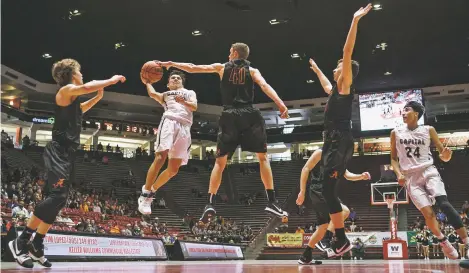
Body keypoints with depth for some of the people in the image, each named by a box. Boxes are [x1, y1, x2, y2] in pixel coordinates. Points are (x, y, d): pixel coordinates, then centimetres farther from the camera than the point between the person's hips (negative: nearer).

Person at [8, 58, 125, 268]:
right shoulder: (66, 90, -6)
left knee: (58, 199, 7)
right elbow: (87, 87, -25)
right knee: (57, 196, -20)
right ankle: (21, 241, -16)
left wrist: (97, 97, 32)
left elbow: (78, 110, 43)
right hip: (58, 152, -10)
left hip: (67, 153, 10)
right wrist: (113, 80, -12)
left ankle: (37, 246, 11)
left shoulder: (72, 97, 21)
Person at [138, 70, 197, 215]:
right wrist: (146, 82, 23)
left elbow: (194, 106, 10)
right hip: (169, 121, -2)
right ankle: (145, 194, -17)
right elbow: (153, 94, 6)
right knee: (160, 157, -22)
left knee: (174, 169, -4)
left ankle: (152, 190, 13)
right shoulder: (165, 94, 29)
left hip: (184, 127, 2)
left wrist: (183, 101, -9)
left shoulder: (190, 93, 31)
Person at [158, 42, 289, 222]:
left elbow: (192, 68, 15)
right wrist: (281, 104, -18)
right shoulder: (252, 70, 12)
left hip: (230, 116, 1)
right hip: (249, 115, 0)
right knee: (263, 157, 6)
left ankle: (210, 204, -4)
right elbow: (265, 86, -6)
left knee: (220, 161, 7)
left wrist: (172, 64, 29)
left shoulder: (221, 67, 15)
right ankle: (271, 202, -4)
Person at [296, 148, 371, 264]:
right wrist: (302, 192, -17)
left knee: (324, 227, 7)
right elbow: (306, 169, -11)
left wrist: (361, 176, -1)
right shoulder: (321, 152, -4)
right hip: (319, 191, -10)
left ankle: (305, 257, 12)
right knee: (344, 210, -24)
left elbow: (347, 175, 20)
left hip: (326, 192, 10)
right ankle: (325, 241, -23)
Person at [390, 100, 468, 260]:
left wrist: (446, 155, -17)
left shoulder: (428, 130, 4)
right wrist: (399, 173, -5)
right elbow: (393, 158, 12)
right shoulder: (396, 133, 7)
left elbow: (442, 154, 7)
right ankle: (443, 241, 10)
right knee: (427, 213, -13)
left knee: (444, 204, -23)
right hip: (411, 177, 1)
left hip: (428, 171, -1)